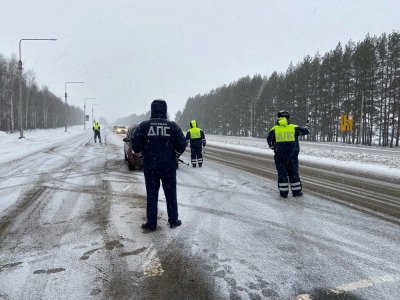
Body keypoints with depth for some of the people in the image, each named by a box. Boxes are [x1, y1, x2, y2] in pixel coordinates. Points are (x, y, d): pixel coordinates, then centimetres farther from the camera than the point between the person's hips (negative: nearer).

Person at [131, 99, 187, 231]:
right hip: (169, 166, 0)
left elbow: (135, 144, -5)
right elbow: (182, 144, -5)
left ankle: (151, 223, 14)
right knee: (170, 194, 12)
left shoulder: (144, 125, -4)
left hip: (150, 166, 0)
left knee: (151, 194, 8)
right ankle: (173, 220, 21)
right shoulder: (173, 126, -4)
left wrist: (143, 156, 11)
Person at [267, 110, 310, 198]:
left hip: (279, 155, 0)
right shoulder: (294, 128, -1)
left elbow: (269, 140, -6)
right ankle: (296, 191, 16)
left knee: (282, 173, 7)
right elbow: (305, 131, 6)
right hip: (292, 155, 0)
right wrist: (307, 126, 29)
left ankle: (283, 192, 8)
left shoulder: (274, 129, -3)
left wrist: (272, 147, 13)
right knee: (294, 173, 11)